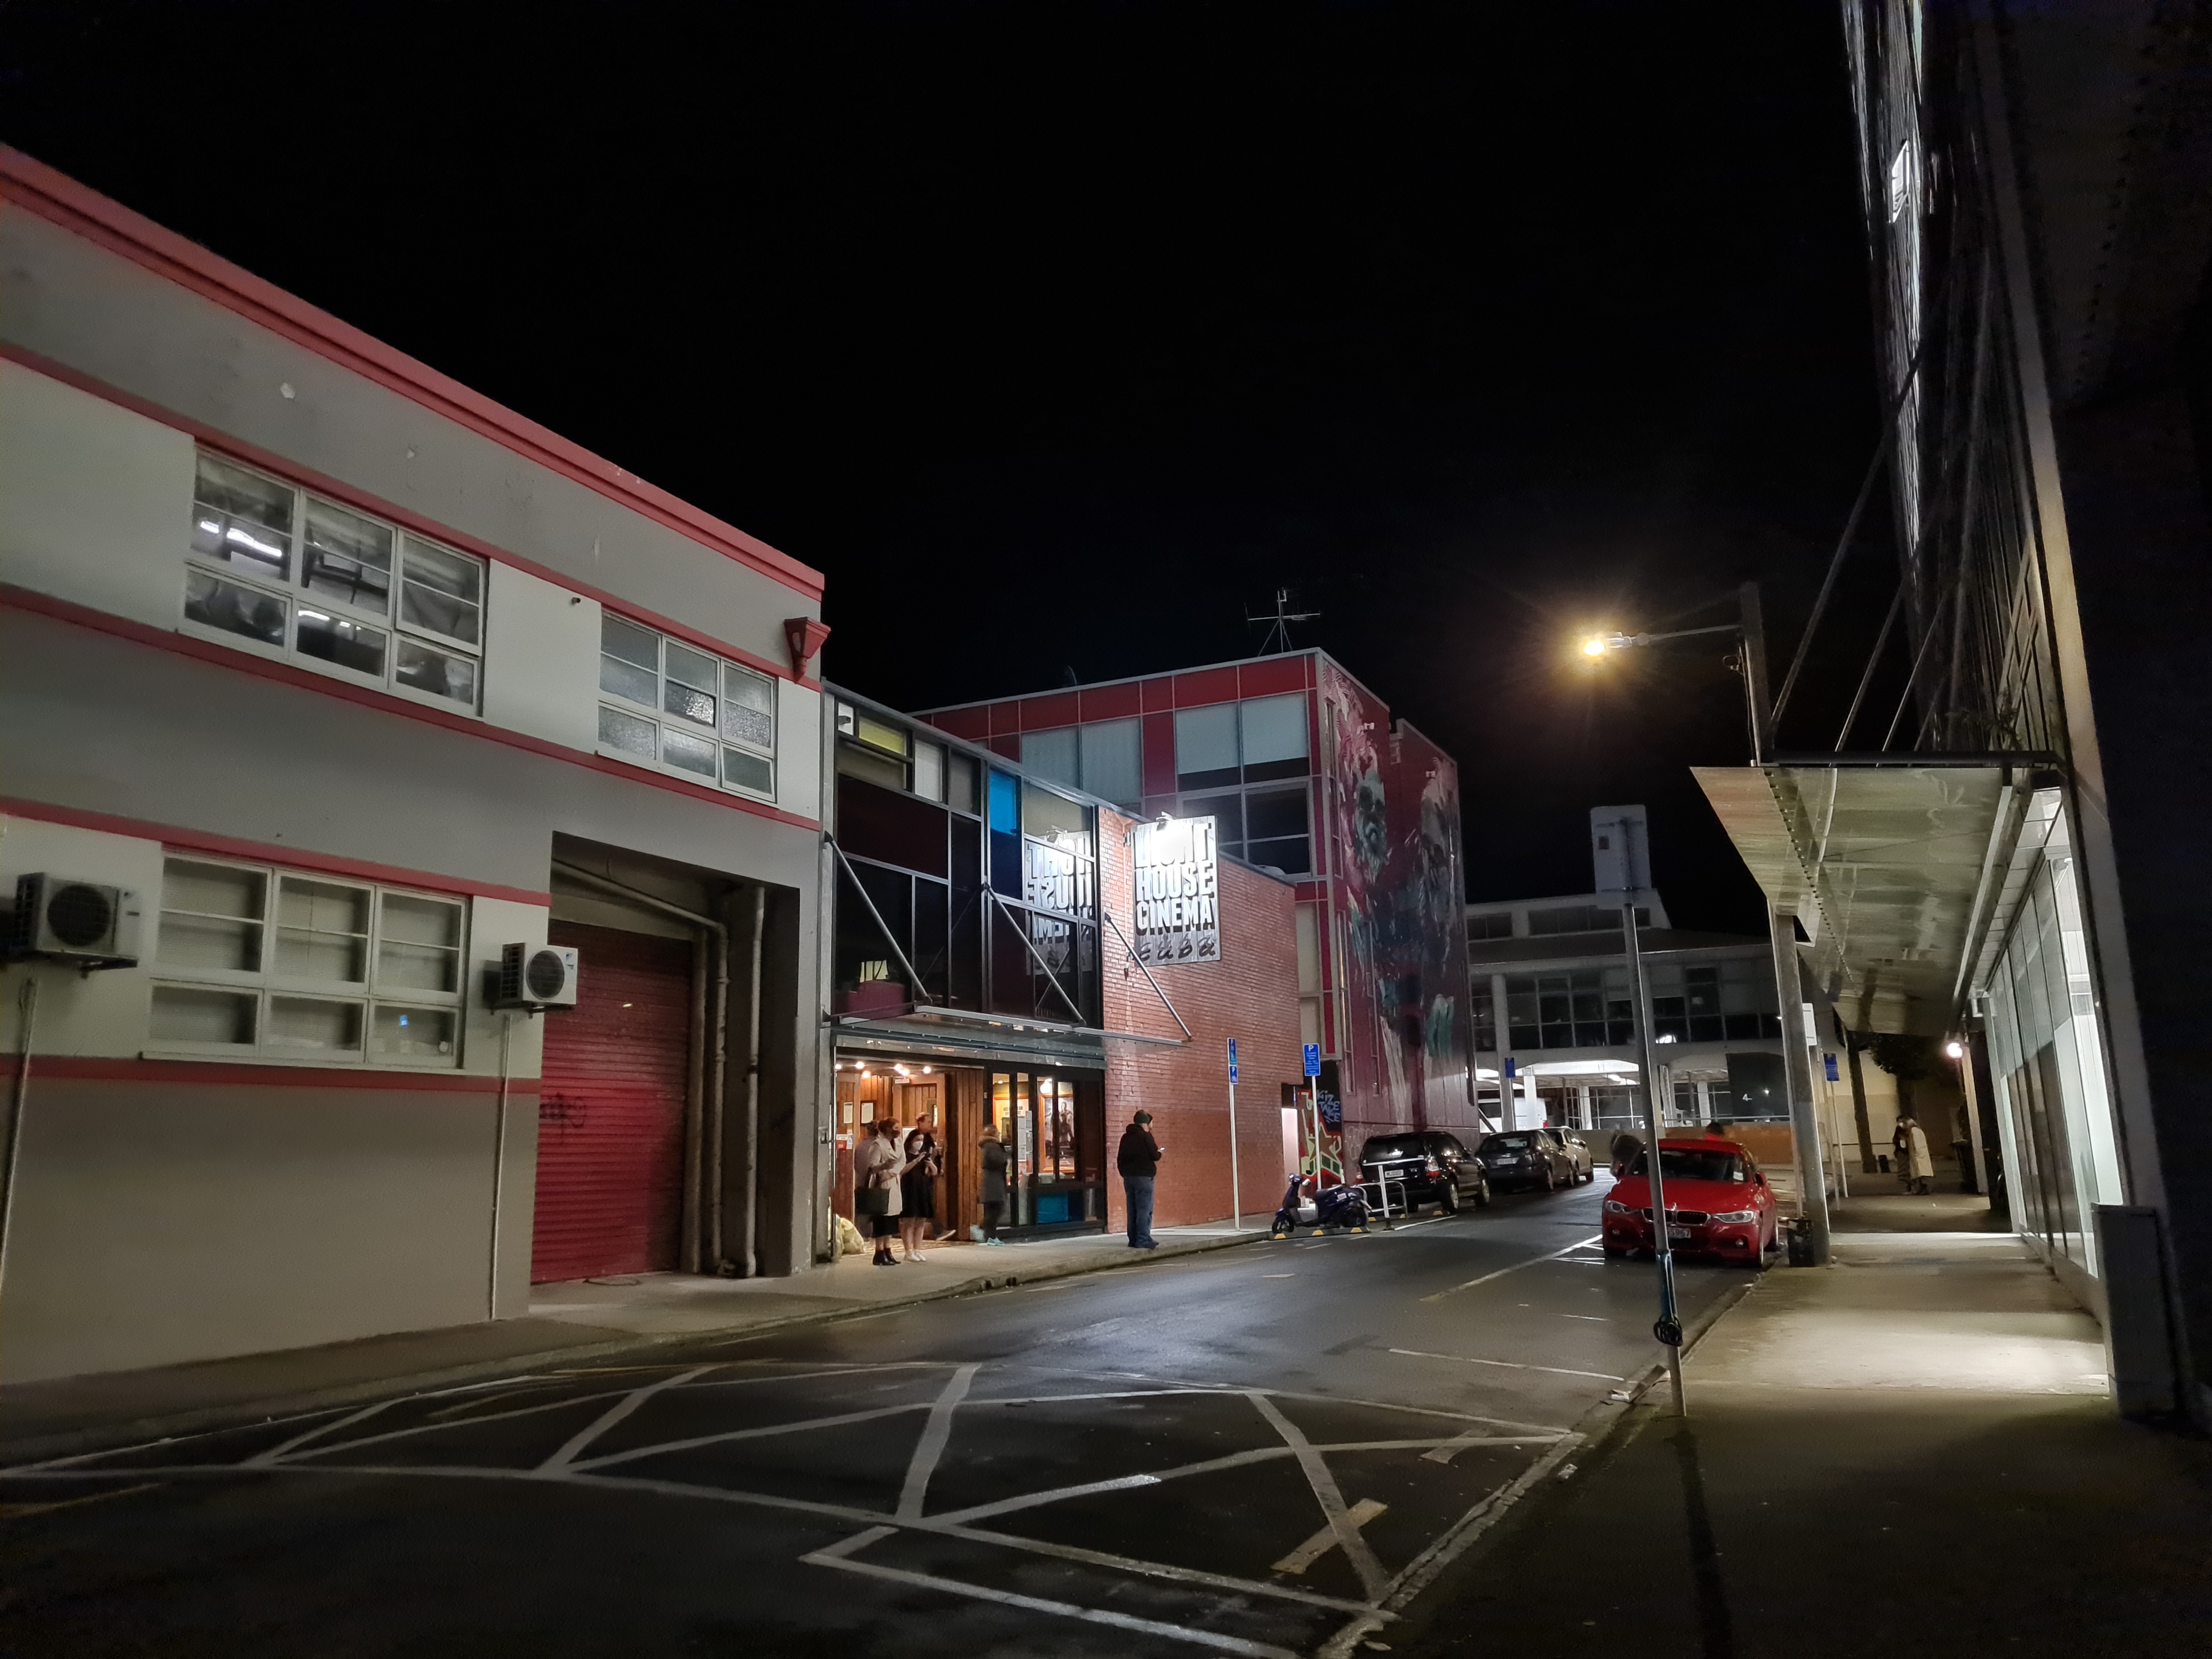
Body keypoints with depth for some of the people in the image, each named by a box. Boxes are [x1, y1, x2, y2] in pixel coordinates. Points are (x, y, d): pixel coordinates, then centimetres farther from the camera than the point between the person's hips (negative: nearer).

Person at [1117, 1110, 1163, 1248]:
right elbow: (1154, 1156, -12)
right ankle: (1143, 1240, -8)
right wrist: (1159, 1153, 9)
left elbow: (1120, 1158, 15)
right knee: (1144, 1209, -5)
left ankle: (1133, 1240, 12)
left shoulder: (1126, 1137, 12)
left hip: (1128, 1177, 7)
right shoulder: (1146, 1136, -10)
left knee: (1133, 1210, 11)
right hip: (1143, 1177, -7)